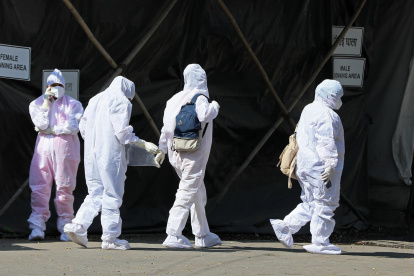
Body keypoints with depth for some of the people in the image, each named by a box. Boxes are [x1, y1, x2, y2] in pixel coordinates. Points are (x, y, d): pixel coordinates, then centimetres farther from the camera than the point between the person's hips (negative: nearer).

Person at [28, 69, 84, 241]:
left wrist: (50, 130, -6)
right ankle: (37, 227, -9)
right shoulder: (37, 104, 13)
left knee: (65, 188, -2)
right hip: (44, 149, 1)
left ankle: (65, 228, 3)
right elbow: (42, 124, -4)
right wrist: (46, 103, -6)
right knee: (39, 187, -8)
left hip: (65, 150, -1)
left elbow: (73, 127, -7)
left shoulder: (73, 104, 7)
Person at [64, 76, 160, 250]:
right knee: (112, 194, 0)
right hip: (111, 153, -7)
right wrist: (144, 144, -8)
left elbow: (83, 127, 16)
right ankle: (110, 238, 2)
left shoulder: (95, 100, 16)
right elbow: (122, 131, -14)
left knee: (95, 193, 13)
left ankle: (78, 226, -4)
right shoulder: (121, 102, -6)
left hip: (91, 153, 7)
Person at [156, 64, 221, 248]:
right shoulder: (199, 99, -11)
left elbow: (166, 127, 12)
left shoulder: (175, 100, 11)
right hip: (194, 156, -8)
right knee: (188, 193, -8)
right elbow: (204, 116, -30)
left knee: (199, 194, 18)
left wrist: (162, 150, 18)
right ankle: (174, 235, -15)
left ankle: (203, 236, 24)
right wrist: (214, 107, -10)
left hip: (176, 155, 8)